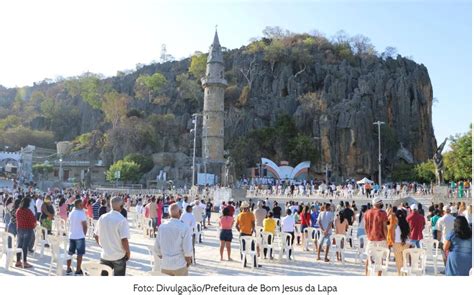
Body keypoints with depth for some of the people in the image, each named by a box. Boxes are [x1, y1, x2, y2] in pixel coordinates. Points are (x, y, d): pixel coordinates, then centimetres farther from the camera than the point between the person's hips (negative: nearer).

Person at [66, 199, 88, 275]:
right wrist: (84, 234, 0)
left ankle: (68, 269, 21)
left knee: (70, 253, 15)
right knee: (80, 254, 1)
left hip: (71, 236, 7)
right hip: (80, 236, -7)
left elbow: (69, 223, 14)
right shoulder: (82, 213, -14)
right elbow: (84, 225, -15)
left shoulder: (71, 213, 7)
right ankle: (78, 271, 2)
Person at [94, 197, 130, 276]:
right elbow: (124, 240, -21)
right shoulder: (122, 220, -19)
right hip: (119, 257, -4)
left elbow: (96, 236, 8)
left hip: (105, 256, 4)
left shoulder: (102, 218, -1)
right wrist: (128, 253, -6)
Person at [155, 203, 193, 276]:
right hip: (179, 265, -4)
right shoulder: (185, 228, -13)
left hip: (165, 266, 4)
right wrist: (189, 261, 4)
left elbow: (157, 248, 5)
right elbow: (188, 250, -14)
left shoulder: (162, 227, 0)